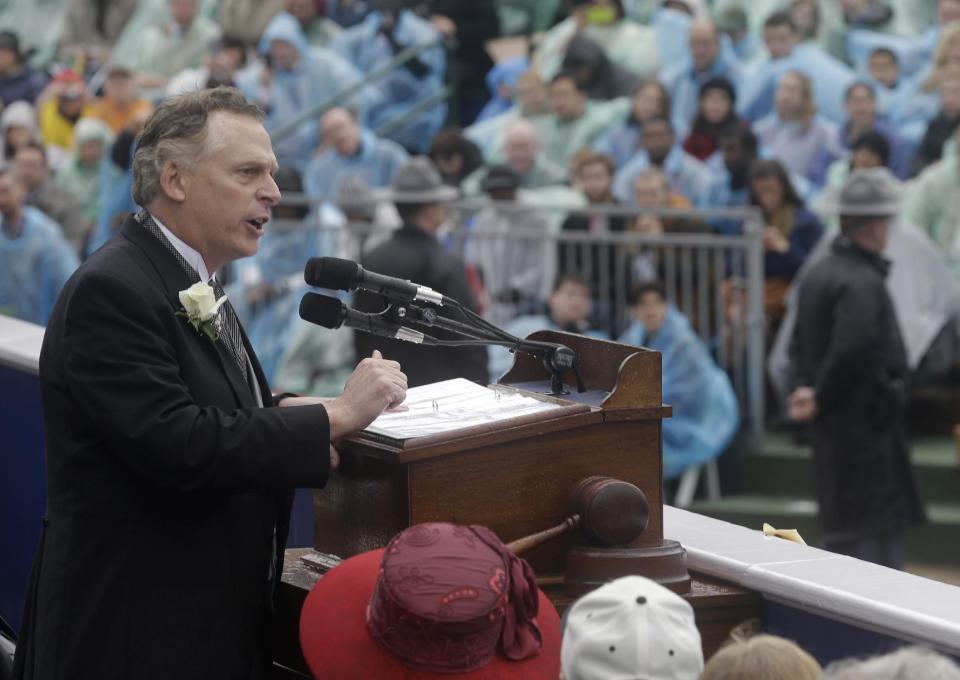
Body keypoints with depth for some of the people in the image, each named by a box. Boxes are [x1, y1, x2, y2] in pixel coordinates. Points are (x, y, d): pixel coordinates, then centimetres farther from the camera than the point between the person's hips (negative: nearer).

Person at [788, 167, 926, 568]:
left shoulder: (819, 275, 13)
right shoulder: (862, 283, -19)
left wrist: (809, 387, 6)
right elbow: (853, 351, -30)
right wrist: (821, 399, -18)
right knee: (878, 535, -7)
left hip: (833, 430, 10)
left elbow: (800, 344, 20)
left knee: (838, 530, 17)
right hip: (867, 426, -10)